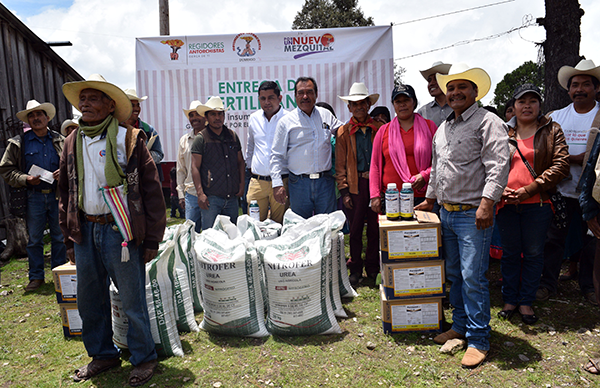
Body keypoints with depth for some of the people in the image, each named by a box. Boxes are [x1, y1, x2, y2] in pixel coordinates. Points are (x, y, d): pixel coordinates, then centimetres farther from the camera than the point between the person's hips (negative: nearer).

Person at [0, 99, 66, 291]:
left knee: (60, 237, 8)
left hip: (58, 195, 1)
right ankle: (36, 277, 18)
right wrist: (25, 179, -10)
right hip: (34, 197, -1)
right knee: (34, 239, 5)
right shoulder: (18, 143, 4)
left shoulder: (60, 141, 8)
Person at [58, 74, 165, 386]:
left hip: (120, 230, -6)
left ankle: (144, 359, 23)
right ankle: (103, 355, 36)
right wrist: (69, 239, 13)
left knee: (132, 302, 3)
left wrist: (152, 240, -10)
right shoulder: (73, 143, 11)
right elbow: (66, 194, 17)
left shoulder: (128, 139, -7)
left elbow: (152, 191, -8)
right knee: (89, 301, 16)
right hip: (85, 231, 6)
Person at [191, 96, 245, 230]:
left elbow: (240, 161, 19)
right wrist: (200, 193, -12)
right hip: (211, 197, -4)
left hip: (232, 196, 4)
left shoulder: (232, 136, 12)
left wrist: (241, 184, 8)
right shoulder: (201, 138, -2)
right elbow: (195, 167, -5)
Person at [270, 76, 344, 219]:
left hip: (325, 182, 2)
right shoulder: (286, 121, 2)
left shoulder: (326, 115, 10)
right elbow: (276, 155, 1)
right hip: (299, 184, -2)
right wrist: (277, 184, -7)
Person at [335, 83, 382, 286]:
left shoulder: (379, 129, 9)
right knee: (355, 229, 4)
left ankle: (373, 268, 22)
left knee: (375, 228, 7)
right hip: (355, 185, -1)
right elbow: (340, 165, 5)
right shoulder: (343, 132, 7)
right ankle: (355, 270, 18)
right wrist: (343, 191, -2)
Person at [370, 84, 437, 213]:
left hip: (422, 196, 0)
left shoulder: (429, 126, 10)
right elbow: (375, 165, 9)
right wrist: (375, 195, 1)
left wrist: (425, 175, -10)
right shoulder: (384, 131, 11)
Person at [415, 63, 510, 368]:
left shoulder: (488, 122, -6)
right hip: (446, 213, 8)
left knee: (473, 277, -6)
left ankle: (478, 340, 7)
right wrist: (429, 200, 27)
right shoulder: (443, 128, 18)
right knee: (454, 274, 14)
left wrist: (486, 203, -25)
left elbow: (498, 166, -16)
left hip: (473, 214, -7)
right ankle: (460, 326, 28)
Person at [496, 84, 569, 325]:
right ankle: (510, 300, 22)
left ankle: (526, 301, 20)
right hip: (506, 204, 1)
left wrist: (529, 189, -13)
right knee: (510, 253, 10)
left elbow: (561, 165, -4)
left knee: (533, 253, 6)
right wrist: (499, 189, -8)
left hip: (538, 204, -1)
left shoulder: (551, 131, 5)